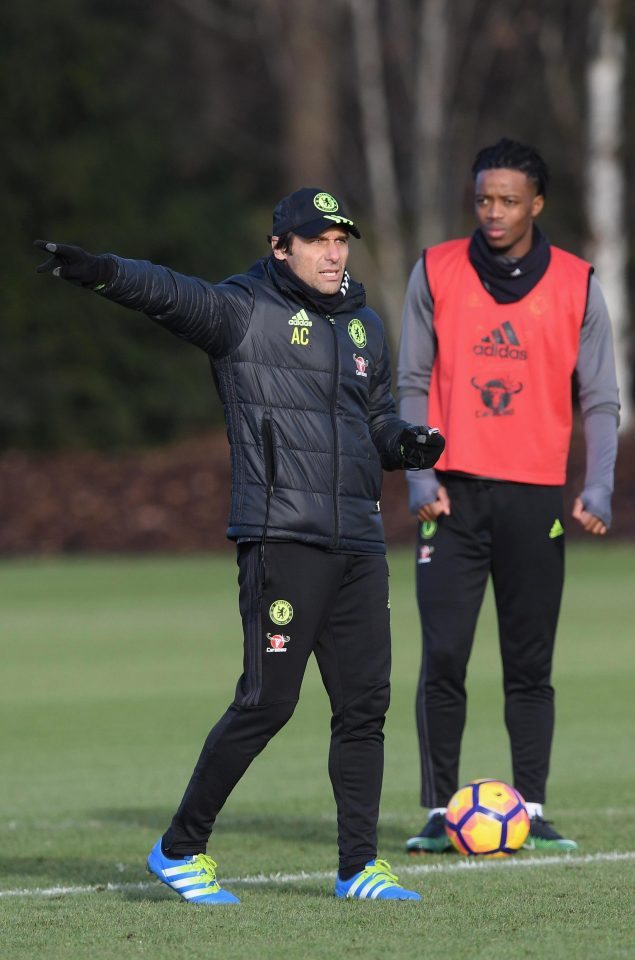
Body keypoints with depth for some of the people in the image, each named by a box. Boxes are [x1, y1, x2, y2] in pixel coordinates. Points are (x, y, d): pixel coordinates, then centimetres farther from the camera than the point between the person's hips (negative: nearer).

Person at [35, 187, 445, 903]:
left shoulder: (363, 325, 18)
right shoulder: (244, 311, -3)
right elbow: (170, 293, -19)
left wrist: (405, 443, 6)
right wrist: (99, 272, -38)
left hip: (359, 544, 7)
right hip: (282, 539, -7)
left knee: (364, 704, 5)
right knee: (267, 700, -8)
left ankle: (359, 866, 13)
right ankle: (181, 848, 5)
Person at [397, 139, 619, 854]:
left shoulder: (576, 285, 3)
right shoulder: (435, 273, 3)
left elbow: (599, 400, 5)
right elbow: (413, 386, 5)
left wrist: (597, 492, -8)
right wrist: (421, 478, -7)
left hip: (535, 496, 0)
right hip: (454, 493, 0)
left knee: (530, 666, 3)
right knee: (443, 660, -5)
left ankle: (531, 813, 6)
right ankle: (439, 813, 0)